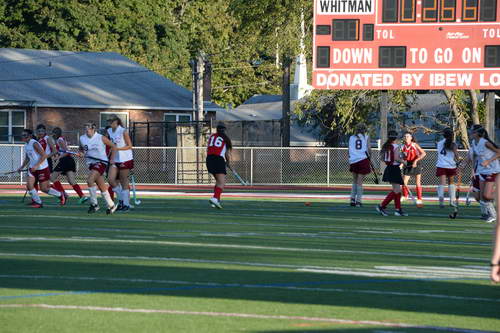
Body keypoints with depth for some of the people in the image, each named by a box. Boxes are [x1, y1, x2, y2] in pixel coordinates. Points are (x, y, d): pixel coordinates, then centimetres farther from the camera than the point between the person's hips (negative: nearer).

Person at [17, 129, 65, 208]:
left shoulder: (34, 144, -18)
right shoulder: (26, 145, 7)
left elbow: (44, 155, -22)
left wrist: (36, 165, -27)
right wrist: (22, 167, 16)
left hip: (42, 168, -8)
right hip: (33, 168, 8)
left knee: (44, 189, 0)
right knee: (29, 184, -10)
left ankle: (60, 196, 22)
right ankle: (38, 202, 2)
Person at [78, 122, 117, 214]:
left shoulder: (101, 138, -9)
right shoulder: (82, 139, 3)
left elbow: (113, 146, 2)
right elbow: (81, 149, 20)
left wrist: (112, 159, 0)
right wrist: (81, 153, -4)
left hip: (101, 162, -5)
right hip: (91, 164, 5)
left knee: (90, 180, -24)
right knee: (102, 187, 7)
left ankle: (94, 204, -12)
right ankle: (111, 205, 21)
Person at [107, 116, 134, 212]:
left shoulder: (123, 131, -11)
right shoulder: (109, 131, 7)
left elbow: (129, 146, -10)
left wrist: (117, 148, -19)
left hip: (125, 159, -6)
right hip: (115, 160, 6)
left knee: (124, 182, -2)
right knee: (110, 179, -5)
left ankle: (126, 204, 6)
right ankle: (121, 199, 11)